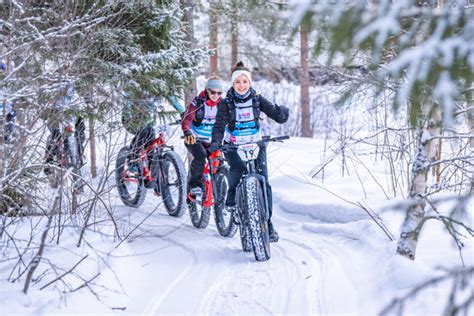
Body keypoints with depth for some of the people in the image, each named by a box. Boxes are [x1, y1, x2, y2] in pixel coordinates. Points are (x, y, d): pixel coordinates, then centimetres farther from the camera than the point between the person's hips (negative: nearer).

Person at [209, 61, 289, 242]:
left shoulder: (257, 100, 1)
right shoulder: (226, 103, -2)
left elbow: (276, 115, -6)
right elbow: (220, 124, -14)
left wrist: (282, 113, -27)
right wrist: (216, 142, -30)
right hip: (234, 146, -1)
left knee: (263, 181, -12)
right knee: (238, 167, -33)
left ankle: (267, 221, -4)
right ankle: (232, 196, -3)